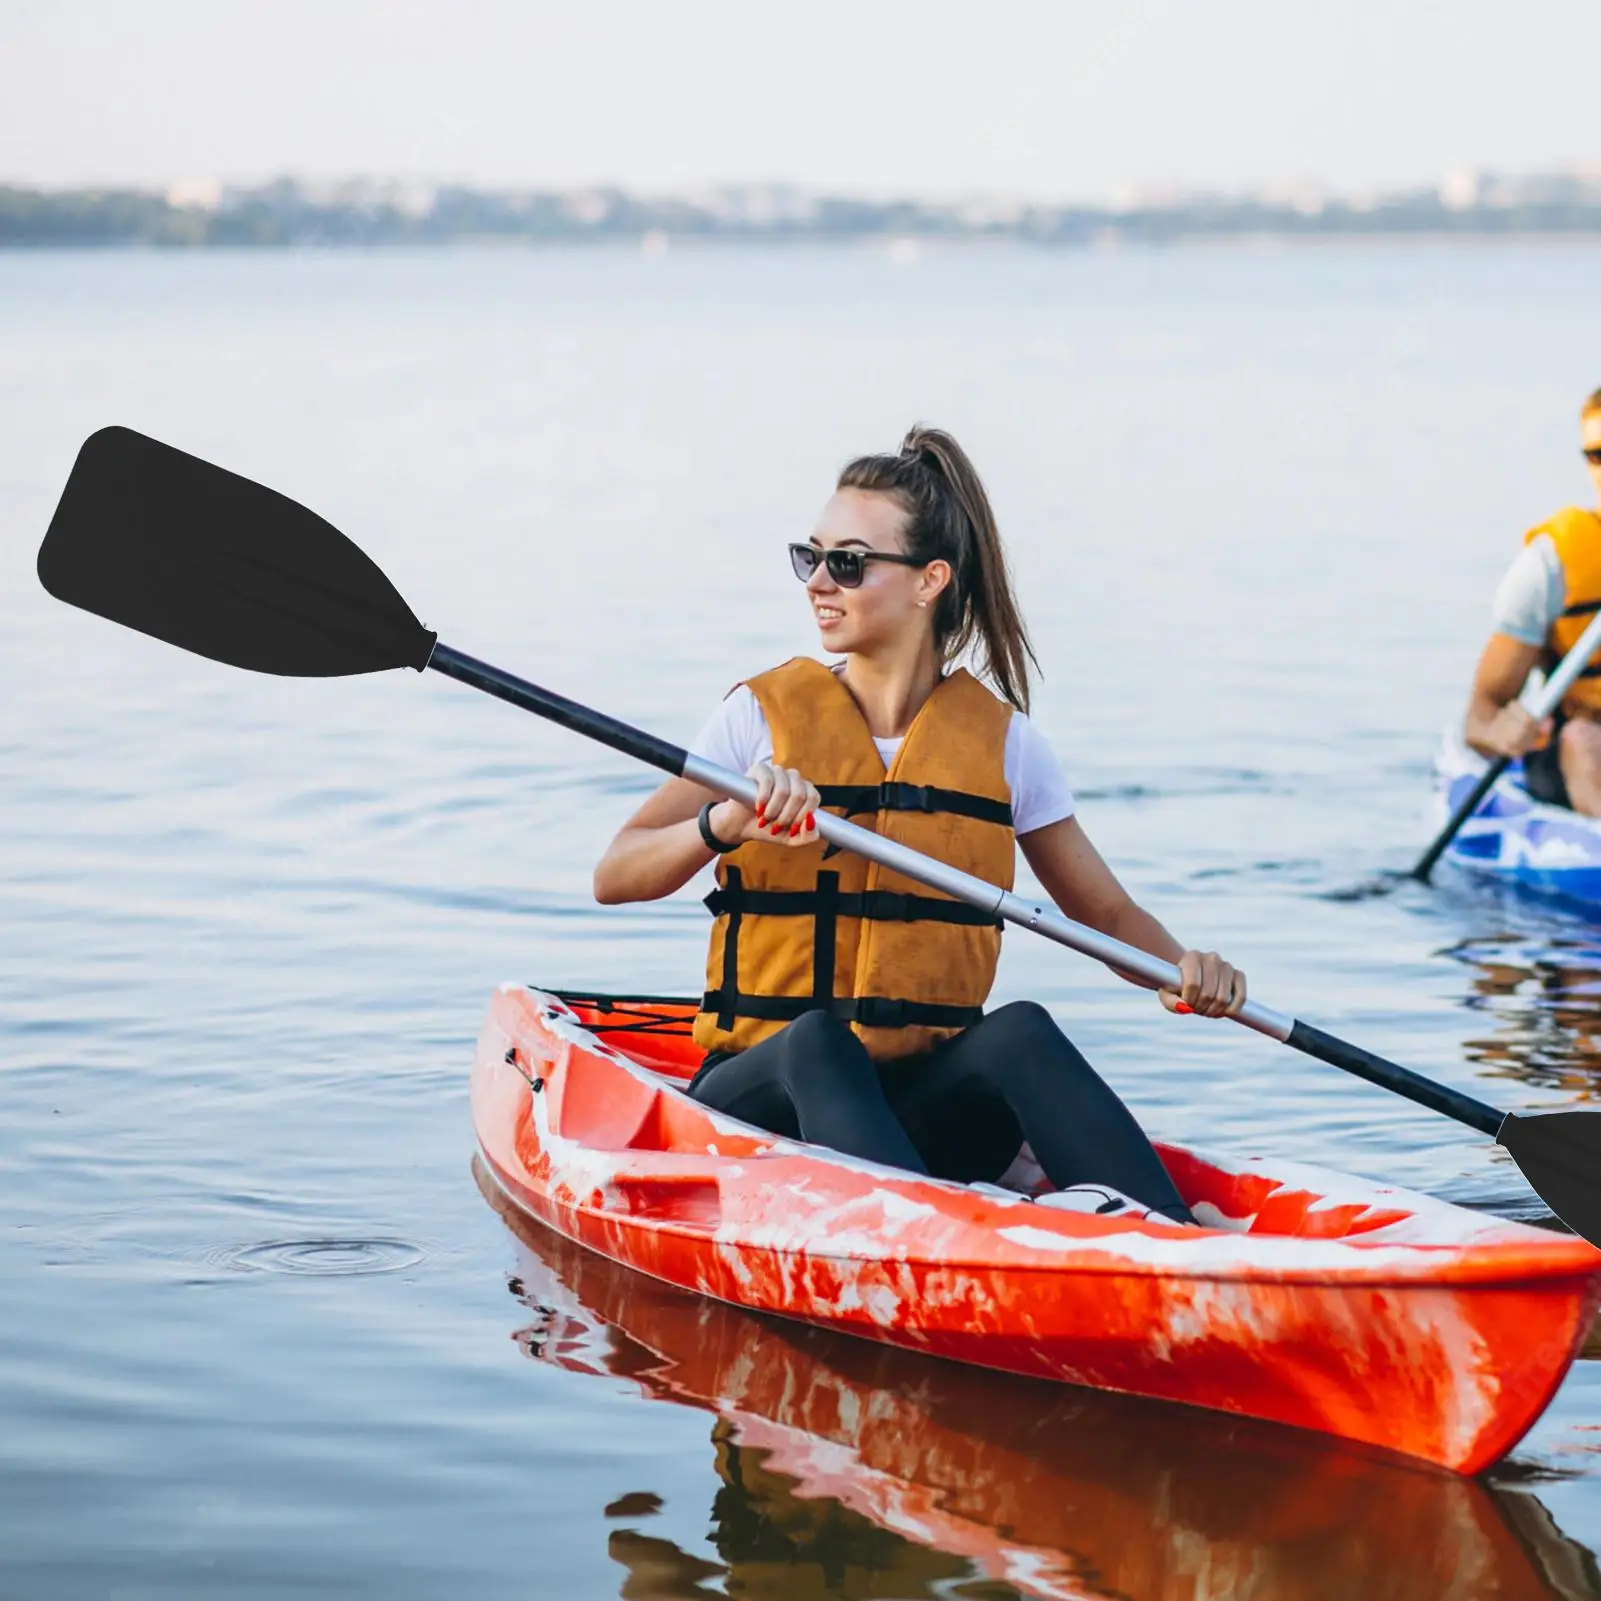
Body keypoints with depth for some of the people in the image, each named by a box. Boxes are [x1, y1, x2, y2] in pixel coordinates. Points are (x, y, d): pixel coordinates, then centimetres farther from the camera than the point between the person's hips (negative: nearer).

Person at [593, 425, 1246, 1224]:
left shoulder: (1000, 739, 7)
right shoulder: (765, 715, 3)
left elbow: (1109, 914, 12)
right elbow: (614, 878, -6)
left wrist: (1185, 967, -10)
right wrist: (725, 824, -26)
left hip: (927, 1109, 1)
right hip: (767, 1093, -1)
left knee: (1019, 1030, -30)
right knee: (816, 1040, -34)